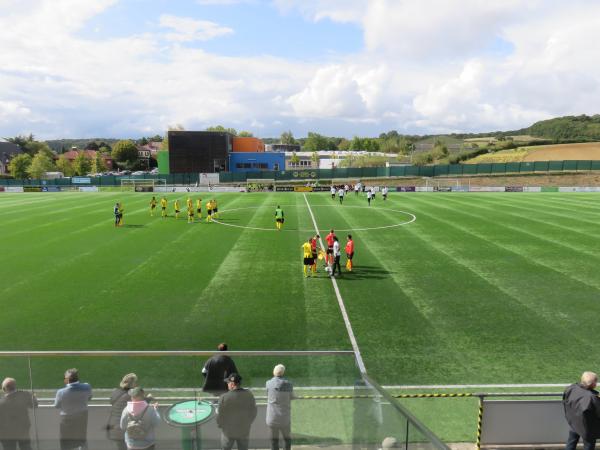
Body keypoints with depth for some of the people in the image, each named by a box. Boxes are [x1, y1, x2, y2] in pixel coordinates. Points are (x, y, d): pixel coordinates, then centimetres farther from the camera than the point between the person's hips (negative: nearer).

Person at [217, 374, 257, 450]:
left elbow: (220, 416, -14)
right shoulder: (249, 394, -13)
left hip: (228, 431, -2)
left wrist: (220, 425, 7)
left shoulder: (224, 397, -24)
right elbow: (253, 413, -3)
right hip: (244, 430, 3)